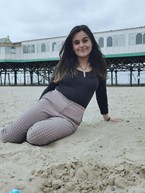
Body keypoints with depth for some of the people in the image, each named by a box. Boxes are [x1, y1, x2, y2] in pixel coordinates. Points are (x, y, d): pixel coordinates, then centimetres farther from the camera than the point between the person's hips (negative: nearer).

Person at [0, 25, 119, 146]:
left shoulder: (98, 66, 8)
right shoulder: (65, 63, 10)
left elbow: (101, 93, 18)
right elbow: (51, 86, 13)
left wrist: (106, 117, 27)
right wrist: (36, 109, 13)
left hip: (71, 116, -1)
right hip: (49, 102, 2)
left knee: (34, 136, -31)